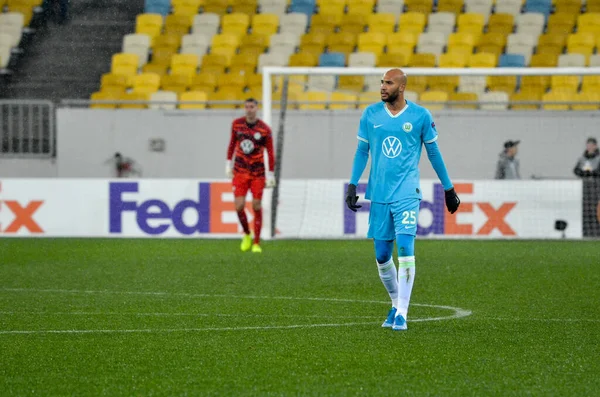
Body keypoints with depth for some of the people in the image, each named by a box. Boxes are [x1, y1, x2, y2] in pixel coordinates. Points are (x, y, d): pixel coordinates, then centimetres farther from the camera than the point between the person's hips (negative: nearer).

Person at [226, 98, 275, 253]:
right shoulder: (237, 124, -1)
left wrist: (270, 175, -4)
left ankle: (256, 243, 8)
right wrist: (228, 163, 13)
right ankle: (246, 235, 19)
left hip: (258, 173, -2)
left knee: (257, 206, -2)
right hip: (240, 171, 2)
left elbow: (270, 152, -4)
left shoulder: (264, 129, -10)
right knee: (239, 207, -8)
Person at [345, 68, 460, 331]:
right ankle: (396, 303, 27)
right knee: (381, 256, 5)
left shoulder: (421, 116, -2)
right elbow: (362, 151, 12)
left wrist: (449, 188, 12)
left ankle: (401, 314, -11)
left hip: (406, 194, -3)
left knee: (405, 250, -15)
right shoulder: (371, 114, 5)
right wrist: (352, 185, 4)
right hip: (378, 194, 3)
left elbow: (434, 153, 8)